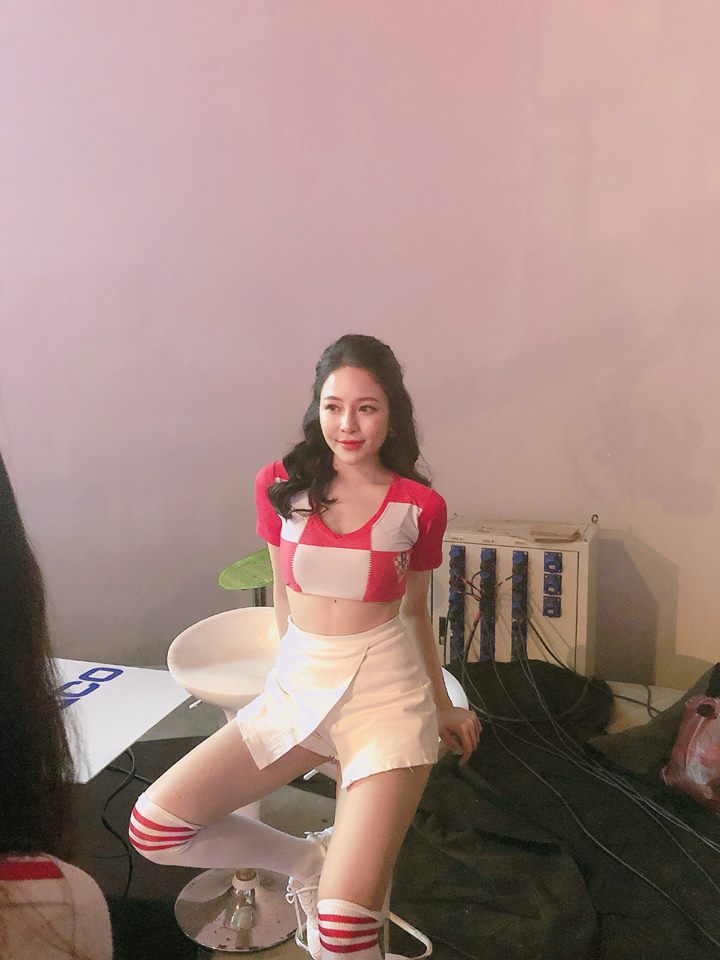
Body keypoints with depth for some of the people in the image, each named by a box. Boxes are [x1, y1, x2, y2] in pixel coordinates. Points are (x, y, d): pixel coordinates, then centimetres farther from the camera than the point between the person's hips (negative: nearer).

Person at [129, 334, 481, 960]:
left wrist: (443, 708, 20)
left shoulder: (419, 506, -3)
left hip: (387, 694, -3)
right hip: (296, 687, 4)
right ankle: (309, 859, 12)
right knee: (154, 827, -8)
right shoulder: (280, 486, 1)